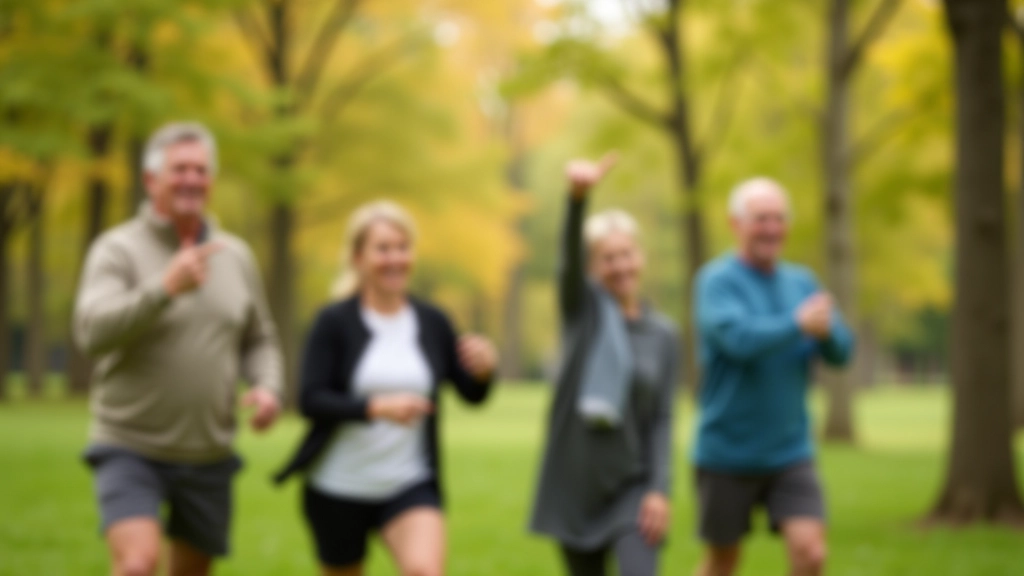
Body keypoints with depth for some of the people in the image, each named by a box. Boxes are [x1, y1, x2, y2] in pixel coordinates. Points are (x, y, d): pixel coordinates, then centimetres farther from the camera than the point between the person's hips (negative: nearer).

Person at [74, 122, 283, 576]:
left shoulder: (236, 256, 7)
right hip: (131, 448, -5)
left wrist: (267, 387, -4)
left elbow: (259, 340, 17)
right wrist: (166, 287, -33)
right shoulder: (118, 250, -7)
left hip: (209, 453, 5)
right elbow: (92, 332, -22)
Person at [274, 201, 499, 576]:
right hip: (339, 487, -1)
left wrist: (485, 369, -17)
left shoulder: (432, 323, 2)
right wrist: (376, 407, -29)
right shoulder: (334, 323, -7)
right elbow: (311, 400, -15)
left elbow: (472, 393, 6)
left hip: (411, 486, 1)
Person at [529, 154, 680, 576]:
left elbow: (662, 421, 2)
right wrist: (578, 197, -41)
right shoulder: (583, 308, 1)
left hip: (632, 486, 0)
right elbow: (568, 259, -20)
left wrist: (660, 490, -12)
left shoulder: (663, 335, 4)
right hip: (574, 484, 1)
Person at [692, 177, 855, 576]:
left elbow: (841, 351, -2)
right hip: (727, 453, -4)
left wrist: (826, 329, -22)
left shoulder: (802, 282, 7)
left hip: (790, 453, 4)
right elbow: (738, 339, -26)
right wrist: (798, 324, -30)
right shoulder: (717, 281, -10)